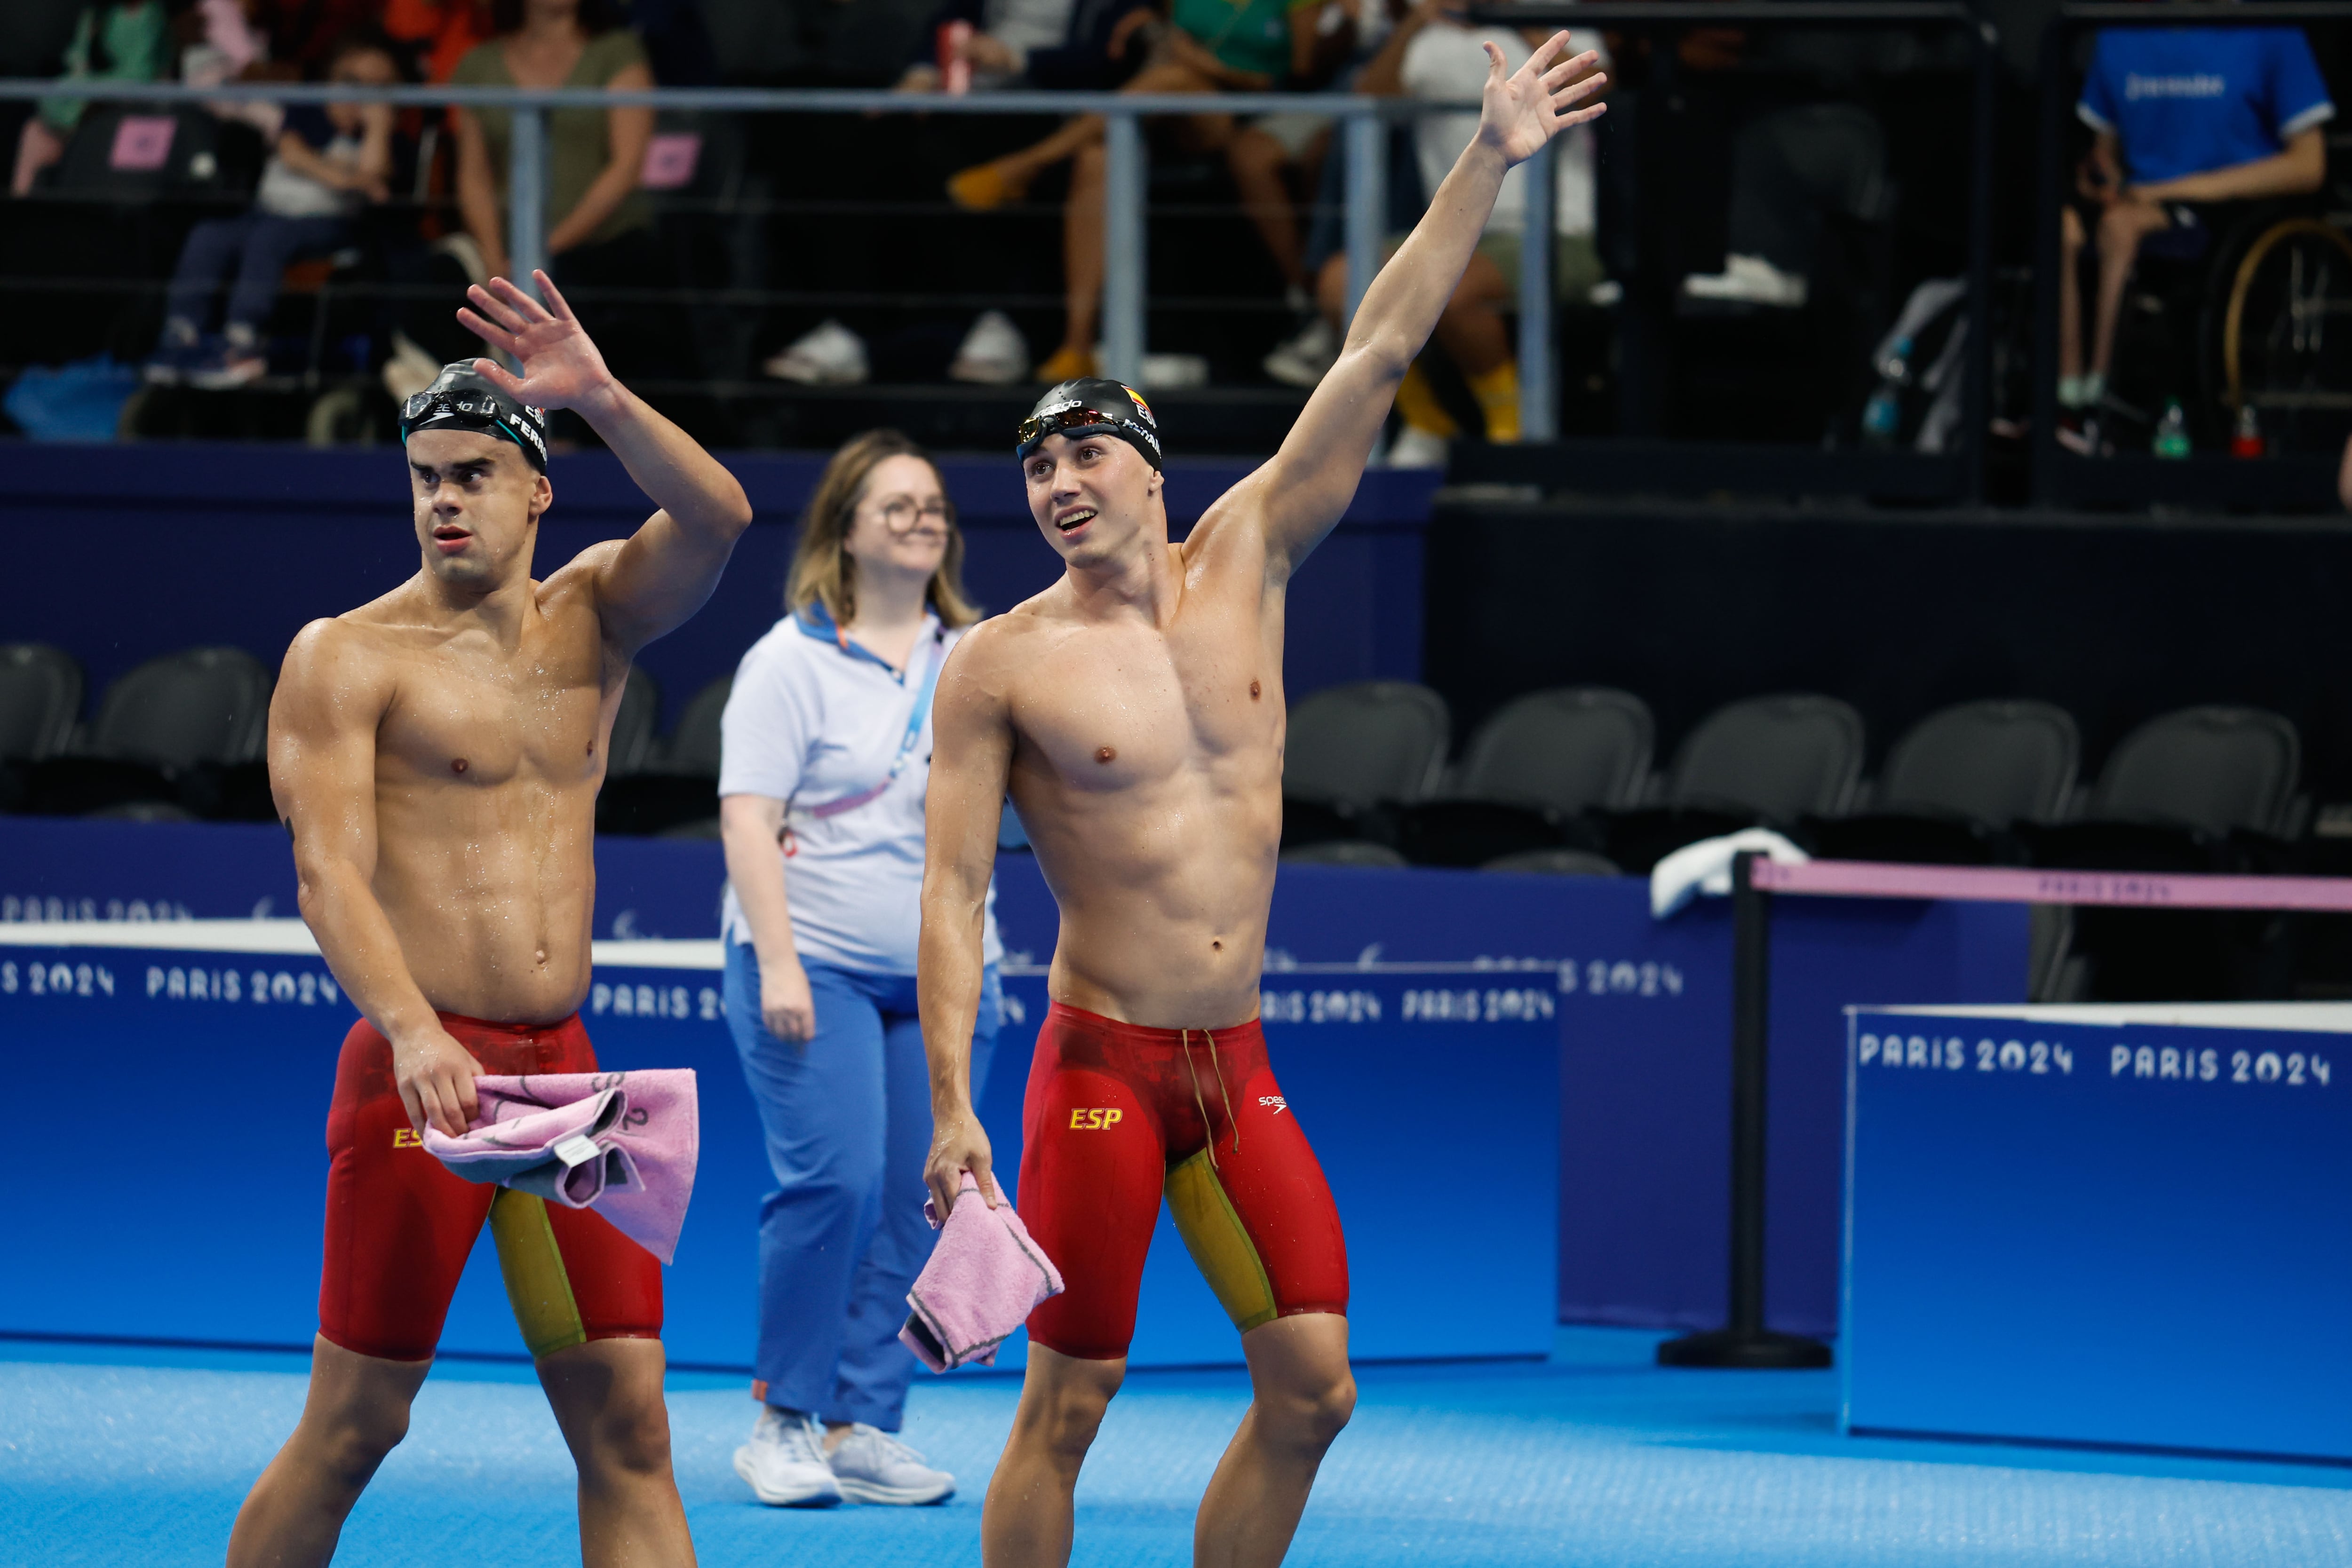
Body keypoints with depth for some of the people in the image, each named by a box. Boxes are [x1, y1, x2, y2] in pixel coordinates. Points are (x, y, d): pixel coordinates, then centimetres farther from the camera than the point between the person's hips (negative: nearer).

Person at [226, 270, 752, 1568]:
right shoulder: (348, 658, -2)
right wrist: (412, 1032, -29)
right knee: (352, 1425, -2)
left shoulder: (595, 614, 13)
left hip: (565, 1072, 5)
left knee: (626, 1421, 1)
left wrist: (602, 400, -21)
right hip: (419, 1068, -5)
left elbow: (717, 519, -6)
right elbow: (330, 874, -13)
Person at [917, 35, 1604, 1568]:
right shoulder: (1002, 667, -5)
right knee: (1066, 1407, -4)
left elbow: (1378, 359, 2)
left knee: (1314, 1383, 1)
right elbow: (954, 892, -7)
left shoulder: (1245, 562, 5)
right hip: (1104, 1060, -5)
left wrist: (1490, 161, -2)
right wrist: (951, 1106, -15)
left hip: (1239, 1064, 5)